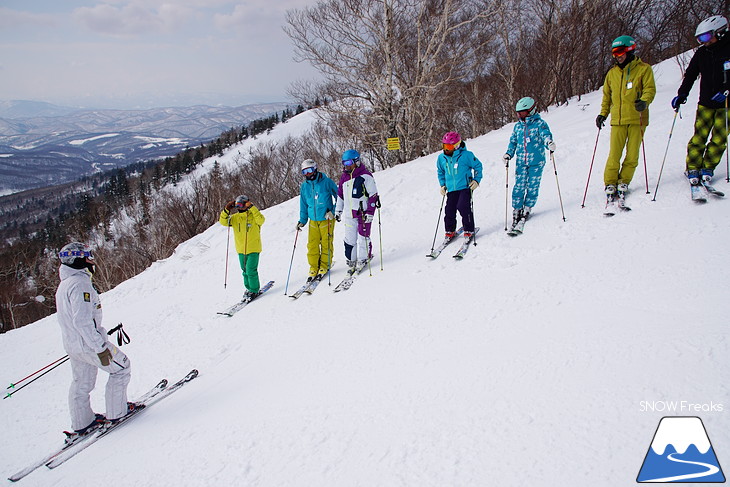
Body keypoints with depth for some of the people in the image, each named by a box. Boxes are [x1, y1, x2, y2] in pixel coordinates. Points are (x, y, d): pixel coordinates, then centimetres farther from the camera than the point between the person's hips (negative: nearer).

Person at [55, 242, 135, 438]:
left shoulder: (64, 284, 11)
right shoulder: (80, 284, -22)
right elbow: (83, 321, -28)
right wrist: (100, 347, -26)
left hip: (72, 344, 10)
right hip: (87, 343, -10)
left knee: (81, 383, 19)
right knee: (122, 367, 5)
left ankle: (82, 424, 30)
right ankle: (116, 412, 11)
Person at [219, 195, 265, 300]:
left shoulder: (253, 215, -6)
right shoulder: (235, 217, 7)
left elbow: (261, 220, -26)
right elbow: (223, 222, -1)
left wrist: (252, 208, -27)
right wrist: (227, 210, -12)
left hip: (253, 249, -5)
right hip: (241, 250, 5)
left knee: (251, 270, -9)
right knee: (245, 271, 14)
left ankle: (254, 291, 5)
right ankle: (249, 288, 30)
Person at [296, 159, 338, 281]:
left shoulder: (327, 182, -8)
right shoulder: (304, 186, 6)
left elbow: (338, 197, 0)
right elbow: (303, 204, 17)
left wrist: (333, 211, -9)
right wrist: (302, 220, 13)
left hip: (326, 219, -4)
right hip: (313, 220, 4)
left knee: (326, 244, 2)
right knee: (312, 245, 2)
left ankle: (325, 266, 17)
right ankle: (313, 267, 14)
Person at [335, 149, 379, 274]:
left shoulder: (365, 176, -9)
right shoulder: (344, 177, 11)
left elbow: (373, 195, -9)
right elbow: (340, 194, 22)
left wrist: (369, 212, -14)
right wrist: (338, 210, 20)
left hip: (363, 212, -6)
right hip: (349, 213, 6)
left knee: (363, 237, -2)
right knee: (349, 239, 7)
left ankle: (362, 260, 11)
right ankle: (351, 261, 17)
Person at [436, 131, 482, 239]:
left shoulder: (466, 155, -9)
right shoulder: (441, 158, 4)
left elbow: (478, 166, 4)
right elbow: (440, 172, 21)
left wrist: (476, 180, -3)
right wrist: (442, 185, 14)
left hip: (465, 187, -4)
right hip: (451, 189, 4)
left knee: (463, 207, -16)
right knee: (449, 211, 1)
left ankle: (469, 231, 0)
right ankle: (450, 232, 20)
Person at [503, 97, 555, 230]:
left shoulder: (539, 123, -1)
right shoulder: (517, 126, 12)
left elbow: (546, 134, -14)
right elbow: (513, 142, 18)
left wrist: (549, 142, -37)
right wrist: (508, 154, 3)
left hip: (536, 161, -3)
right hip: (521, 162, 3)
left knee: (533, 186, 1)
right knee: (519, 187, -3)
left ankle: (527, 209, 15)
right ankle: (516, 211, 4)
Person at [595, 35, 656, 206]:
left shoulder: (643, 69, 5)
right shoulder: (612, 73, 16)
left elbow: (650, 89, -3)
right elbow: (607, 96, 23)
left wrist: (644, 101, -23)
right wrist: (603, 114, 14)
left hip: (637, 118, -2)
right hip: (618, 120, 2)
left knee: (632, 155, -1)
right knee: (614, 155, -6)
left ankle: (623, 183, 11)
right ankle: (610, 184, 2)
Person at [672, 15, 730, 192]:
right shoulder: (701, 53, 6)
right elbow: (690, 76, 9)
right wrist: (681, 95, -2)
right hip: (706, 103, 2)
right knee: (699, 136, -4)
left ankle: (707, 169, 8)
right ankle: (693, 169, 3)